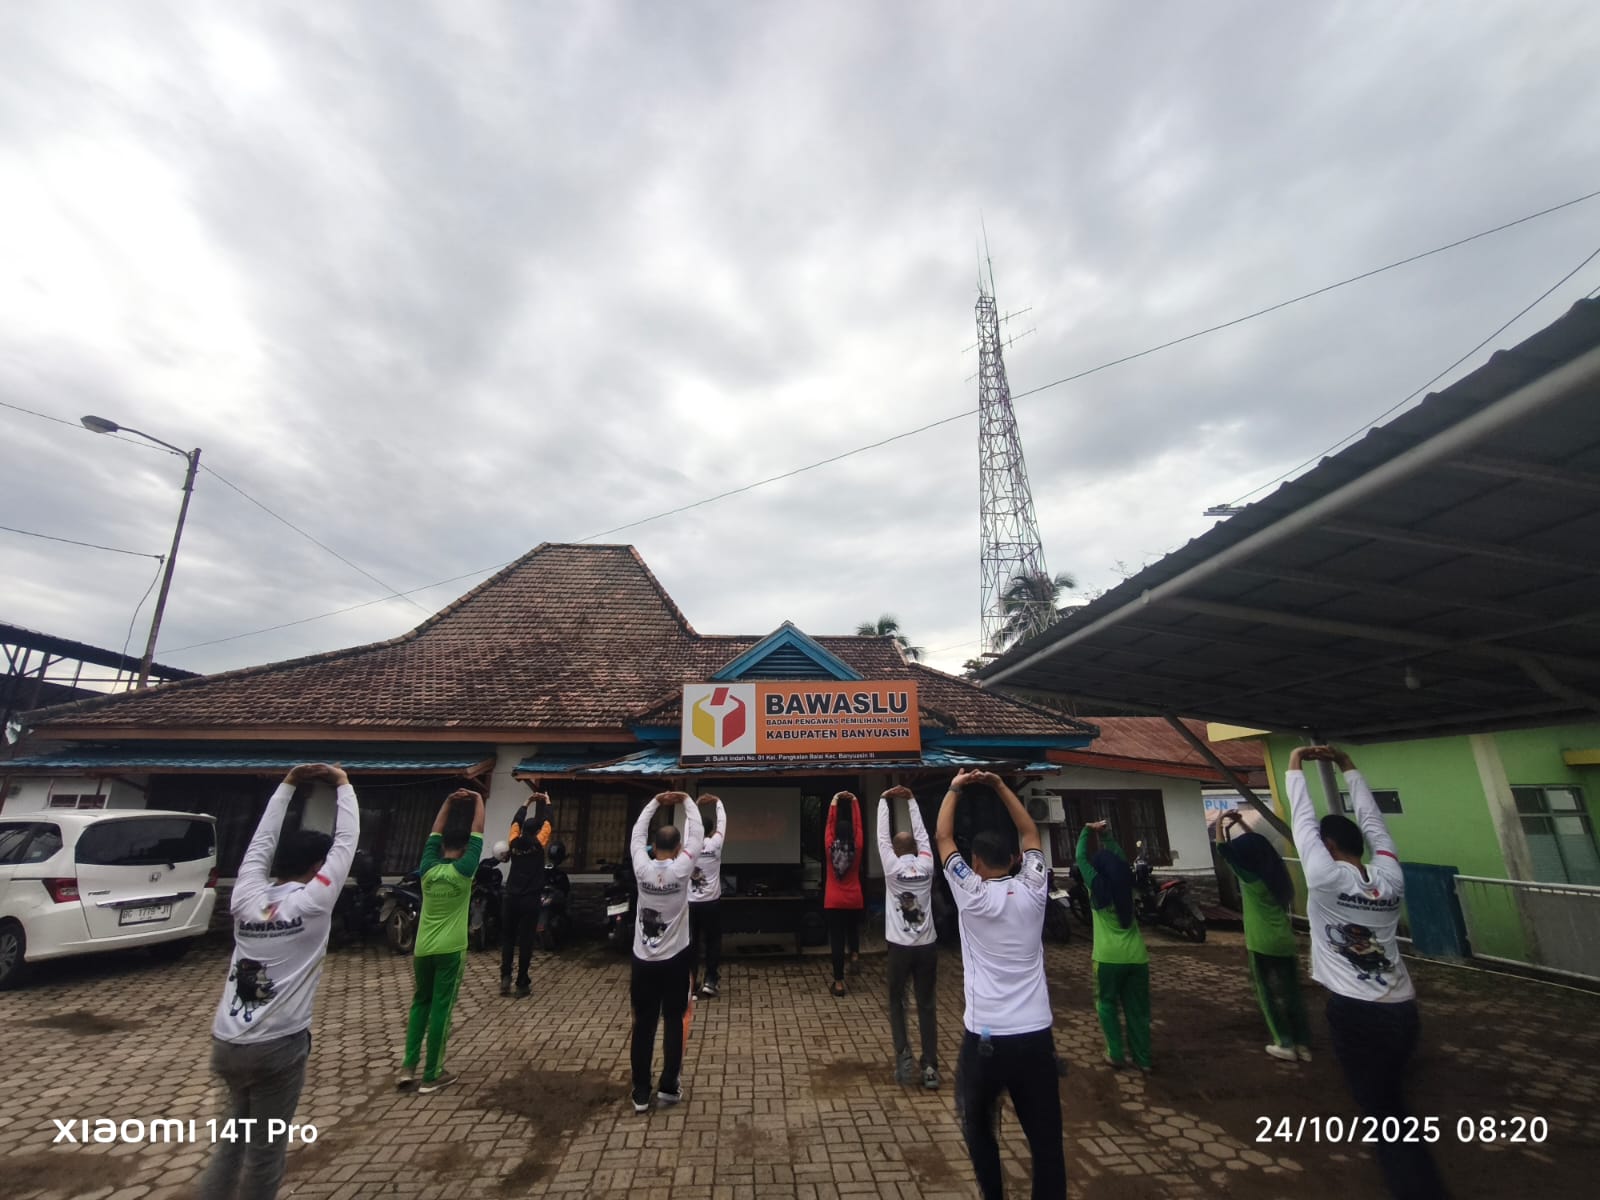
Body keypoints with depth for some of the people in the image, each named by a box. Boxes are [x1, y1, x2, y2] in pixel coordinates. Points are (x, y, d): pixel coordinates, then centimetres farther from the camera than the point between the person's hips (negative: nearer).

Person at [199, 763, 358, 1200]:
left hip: (225, 1042, 6)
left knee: (235, 1131, 27)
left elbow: (263, 841, 12)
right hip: (277, 1047, -6)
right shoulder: (312, 903, -13)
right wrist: (343, 785, 0)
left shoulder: (246, 897, 0)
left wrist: (287, 785, 14)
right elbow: (346, 841, -9)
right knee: (265, 1148, 10)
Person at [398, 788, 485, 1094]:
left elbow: (434, 833, 10)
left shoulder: (428, 868, -2)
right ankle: (432, 1075, 11)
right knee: (441, 1008, 4)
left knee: (421, 1002, 21)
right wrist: (478, 800, 2)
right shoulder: (463, 870, -13)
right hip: (450, 950, -4)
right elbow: (478, 833, -8)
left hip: (423, 949, 4)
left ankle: (409, 1066, 18)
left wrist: (449, 802, 13)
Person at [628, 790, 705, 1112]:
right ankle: (669, 1087, 17)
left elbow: (637, 834, 6)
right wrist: (686, 801, 6)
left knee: (643, 1024, 10)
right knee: (674, 1021, 12)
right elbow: (696, 833, -4)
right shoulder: (681, 868, -14)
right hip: (675, 959, -2)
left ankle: (640, 1093, 16)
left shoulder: (642, 868, -10)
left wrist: (655, 802, 11)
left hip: (643, 959, 2)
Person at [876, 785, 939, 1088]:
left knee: (896, 1001, 16)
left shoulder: (892, 867, -7)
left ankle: (903, 1053, 0)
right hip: (927, 947, 2)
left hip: (900, 947, -2)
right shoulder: (926, 865, -1)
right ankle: (931, 1066, 6)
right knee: (926, 1006, 11)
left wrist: (884, 800, 8)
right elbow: (921, 833, 10)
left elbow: (882, 837, 1)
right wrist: (911, 800, 16)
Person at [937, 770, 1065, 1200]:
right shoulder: (1032, 890, -1)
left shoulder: (972, 895, -8)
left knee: (978, 1128, 21)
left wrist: (955, 789, 8)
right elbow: (1030, 832, 12)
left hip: (986, 1038, -2)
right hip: (1036, 1037, 3)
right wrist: (999, 785, 13)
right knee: (1046, 1138, 11)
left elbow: (943, 837, 0)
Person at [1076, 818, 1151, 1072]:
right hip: (1137, 956, 4)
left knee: (1107, 1004, 12)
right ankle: (1142, 1058, 19)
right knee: (1137, 1008, 14)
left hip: (1109, 957, -4)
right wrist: (1107, 835, 23)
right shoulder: (1126, 884, 5)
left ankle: (1116, 1054, 10)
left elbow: (1081, 857, 2)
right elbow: (1120, 858, 21)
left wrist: (1086, 831, 11)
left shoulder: (1097, 886, -5)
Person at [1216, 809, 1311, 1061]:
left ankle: (1285, 1044, 14)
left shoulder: (1248, 876, -16)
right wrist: (1240, 823, 20)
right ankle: (1303, 1045, 21)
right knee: (1291, 992, 14)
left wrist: (1221, 821, -2)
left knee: (1268, 993, 8)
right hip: (1286, 941, 6)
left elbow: (1222, 849, -10)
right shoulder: (1275, 873, 1)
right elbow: (1255, 843, 17)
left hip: (1262, 943, -6)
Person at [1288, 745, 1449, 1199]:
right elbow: (1371, 819, 10)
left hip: (1356, 1014, -6)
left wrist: (1295, 766, 1)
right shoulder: (1390, 876, -1)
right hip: (1403, 1010, 6)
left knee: (1387, 1120, 3)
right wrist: (1347, 766, 16)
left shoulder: (1327, 878, -14)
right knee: (1391, 1106, 24)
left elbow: (1302, 820, -8)